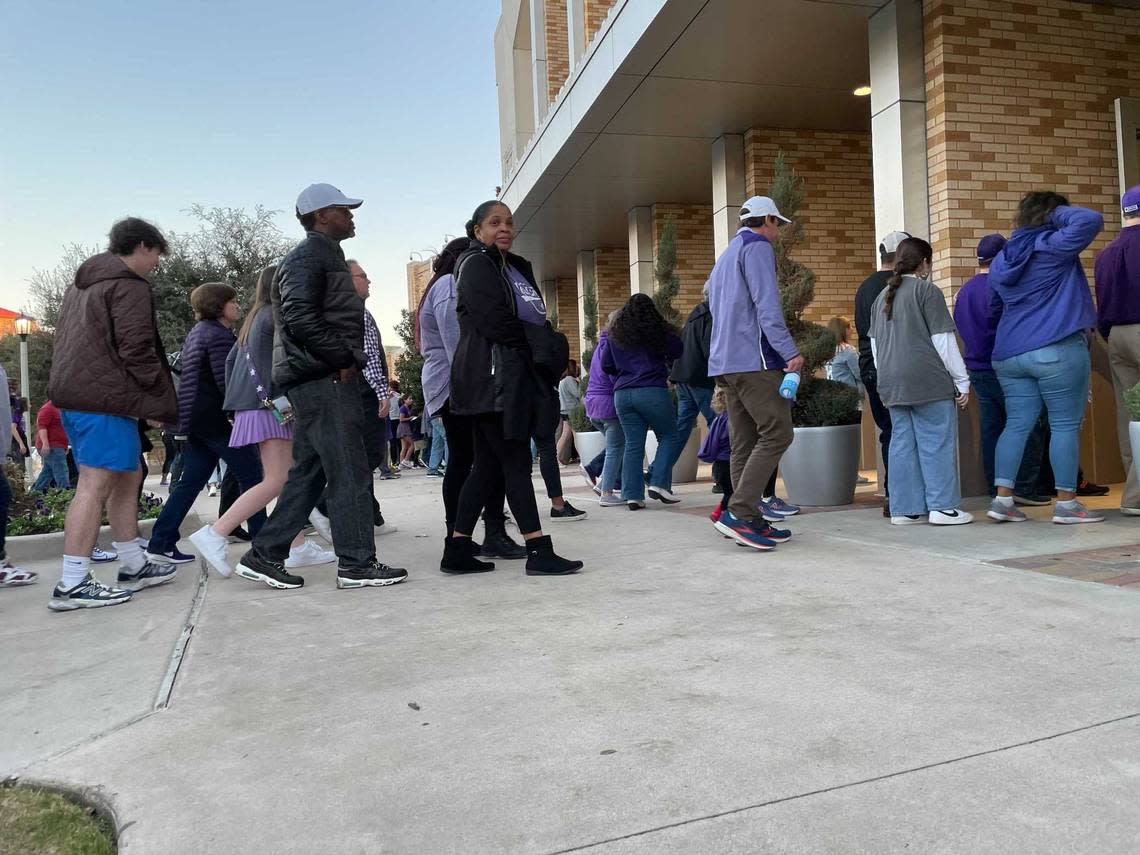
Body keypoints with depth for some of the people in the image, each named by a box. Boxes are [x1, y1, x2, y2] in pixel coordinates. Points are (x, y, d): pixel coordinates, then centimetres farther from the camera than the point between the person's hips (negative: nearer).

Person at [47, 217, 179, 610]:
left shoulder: (82, 283, 24)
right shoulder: (130, 286, -8)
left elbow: (66, 341, 26)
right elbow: (136, 351, -16)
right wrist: (160, 401, -10)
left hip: (74, 394, 10)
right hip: (104, 399, -10)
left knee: (127, 477, 15)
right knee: (96, 485, -10)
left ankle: (134, 566, 21)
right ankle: (72, 584, -10)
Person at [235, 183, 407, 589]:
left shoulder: (325, 257, 25)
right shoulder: (308, 256, -7)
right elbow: (300, 318, -21)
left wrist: (346, 360, 13)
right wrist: (344, 360, -16)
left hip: (322, 378, 10)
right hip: (324, 378, -10)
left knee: (308, 473, 11)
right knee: (349, 471, -7)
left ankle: (264, 555, 15)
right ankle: (356, 563, -1)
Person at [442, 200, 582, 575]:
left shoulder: (517, 267, 23)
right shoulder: (475, 264, -3)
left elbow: (536, 318, 16)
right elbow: (494, 322, -15)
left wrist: (546, 345, -5)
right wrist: (544, 342, -7)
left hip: (516, 375, 8)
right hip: (491, 377, -8)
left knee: (487, 464, 7)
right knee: (516, 462, -9)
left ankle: (458, 548, 12)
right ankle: (538, 551, -6)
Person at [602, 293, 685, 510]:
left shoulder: (615, 334, 11)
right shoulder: (657, 330, -2)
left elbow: (606, 365, 16)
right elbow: (677, 351, 7)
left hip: (622, 394, 5)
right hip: (652, 391, -4)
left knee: (633, 444, 7)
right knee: (669, 437, 10)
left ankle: (632, 495, 2)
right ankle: (659, 484, -3)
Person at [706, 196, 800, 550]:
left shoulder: (724, 258, 27)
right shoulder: (757, 247, -2)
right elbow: (766, 305, -14)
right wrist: (789, 351, -18)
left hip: (725, 361, 9)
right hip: (754, 358, -9)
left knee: (745, 442, 7)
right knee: (777, 433, -10)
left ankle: (750, 521, 7)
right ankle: (738, 512, -17)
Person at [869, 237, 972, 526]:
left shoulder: (883, 296, 17)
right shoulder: (927, 291, -3)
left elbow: (874, 343, 20)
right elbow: (943, 340, -7)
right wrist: (962, 380, -2)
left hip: (891, 384, 7)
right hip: (928, 381, -6)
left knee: (902, 442, 7)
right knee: (936, 442, -1)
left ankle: (904, 508, 9)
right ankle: (941, 507, 0)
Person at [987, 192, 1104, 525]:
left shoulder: (1001, 260, 18)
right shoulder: (1053, 246, -4)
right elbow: (1091, 220, -14)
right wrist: (1059, 213, 2)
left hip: (1009, 354, 7)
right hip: (1057, 350, -7)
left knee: (1017, 425, 6)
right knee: (1065, 425, 0)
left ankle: (1002, 499, 0)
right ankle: (1066, 504, 2)